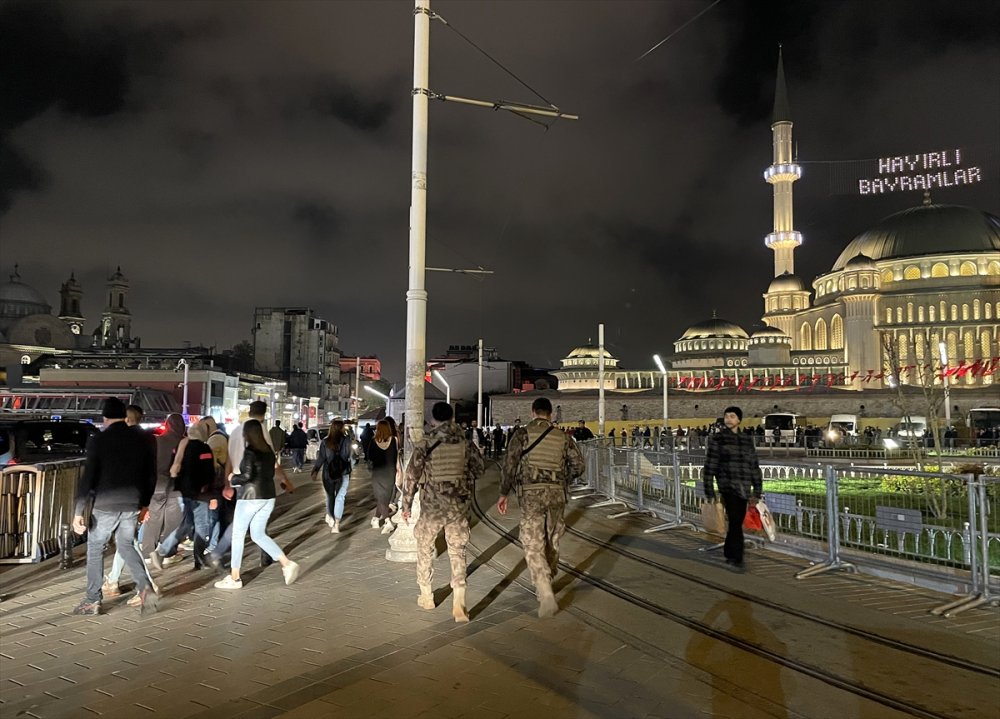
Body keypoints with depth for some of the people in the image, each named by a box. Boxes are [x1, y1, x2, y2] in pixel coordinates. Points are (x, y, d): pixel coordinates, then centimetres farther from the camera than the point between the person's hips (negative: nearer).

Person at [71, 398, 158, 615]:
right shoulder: (141, 440, 3)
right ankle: (145, 587, 1)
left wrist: (79, 511, -9)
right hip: (132, 505, 4)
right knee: (127, 546, 18)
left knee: (95, 549, 12)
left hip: (104, 505, -4)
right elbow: (151, 475, 9)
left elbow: (87, 478, -13)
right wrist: (144, 504, 19)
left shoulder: (99, 440, -9)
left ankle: (92, 601, 18)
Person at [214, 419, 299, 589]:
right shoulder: (269, 450, 9)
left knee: (238, 535, 7)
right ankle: (287, 564, 3)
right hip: (268, 496, 7)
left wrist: (233, 479, -2)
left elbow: (247, 476, -22)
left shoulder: (249, 451, -14)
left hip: (250, 497, -7)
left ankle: (234, 578, 15)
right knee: (258, 535, 15)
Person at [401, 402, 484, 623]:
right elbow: (479, 468, 6)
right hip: (459, 505, 2)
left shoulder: (425, 445, -8)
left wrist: (406, 505, 3)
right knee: (457, 552, 10)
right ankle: (458, 605, 1)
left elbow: (411, 476, -7)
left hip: (432, 506, -1)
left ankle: (426, 597, 31)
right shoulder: (465, 443, -1)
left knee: (425, 549, 19)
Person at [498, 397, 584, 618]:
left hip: (531, 494, -3)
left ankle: (546, 594, -16)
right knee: (552, 543, 19)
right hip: (556, 494, 3)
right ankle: (545, 586, 33)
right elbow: (578, 465, 7)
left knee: (534, 546, -1)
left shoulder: (522, 434, 1)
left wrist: (503, 494, 3)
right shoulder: (562, 437, 9)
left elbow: (510, 465, -5)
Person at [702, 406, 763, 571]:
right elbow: (709, 466, -1)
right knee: (735, 521, -11)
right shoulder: (717, 439, -1)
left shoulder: (747, 440, 11)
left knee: (737, 521, 10)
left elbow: (754, 466, 13)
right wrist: (709, 492, -4)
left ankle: (730, 555, 27)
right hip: (728, 486, -4)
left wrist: (757, 490, 9)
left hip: (744, 488, 4)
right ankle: (736, 558, -3)